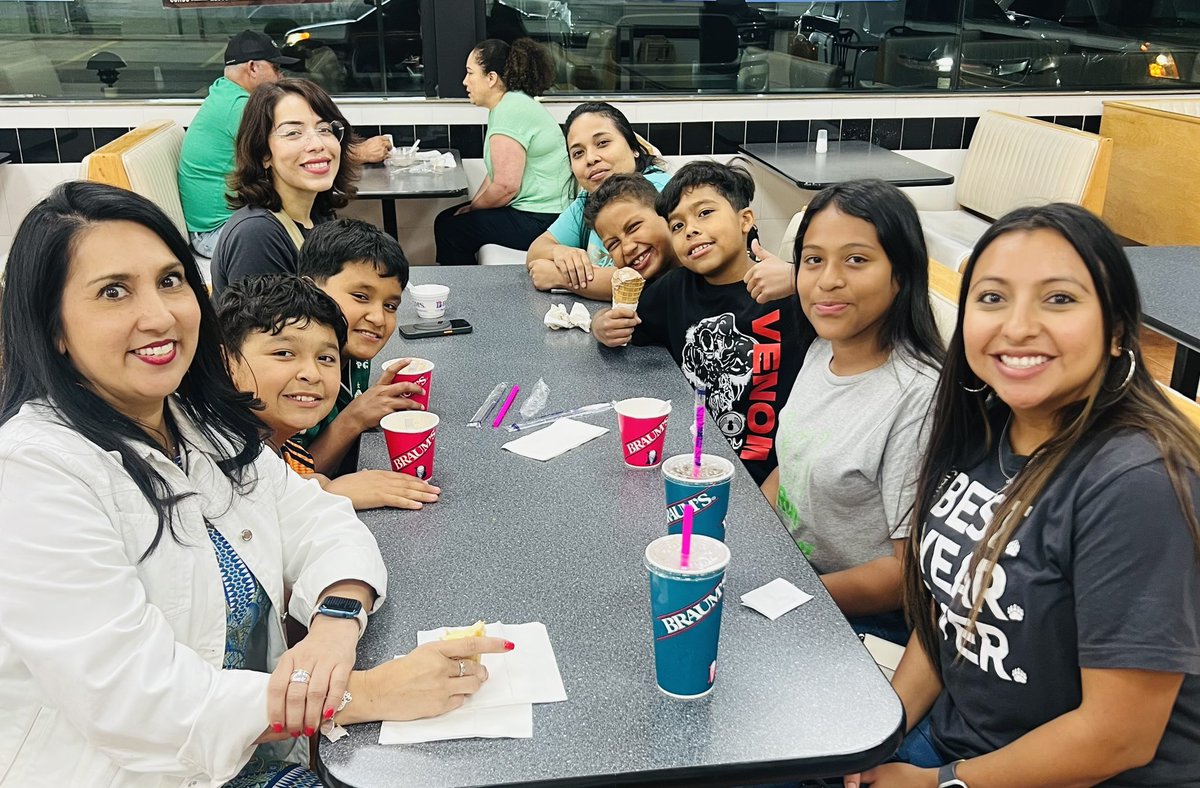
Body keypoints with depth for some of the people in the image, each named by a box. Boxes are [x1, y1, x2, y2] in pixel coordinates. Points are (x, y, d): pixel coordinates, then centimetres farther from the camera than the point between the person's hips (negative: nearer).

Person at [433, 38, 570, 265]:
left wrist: (473, 207, -7)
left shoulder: (509, 112, -19)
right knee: (447, 218, 14)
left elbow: (505, 186, -24)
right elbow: (496, 174, 19)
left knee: (448, 227, -6)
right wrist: (472, 205, 6)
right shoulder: (507, 105, 14)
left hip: (541, 220, -10)